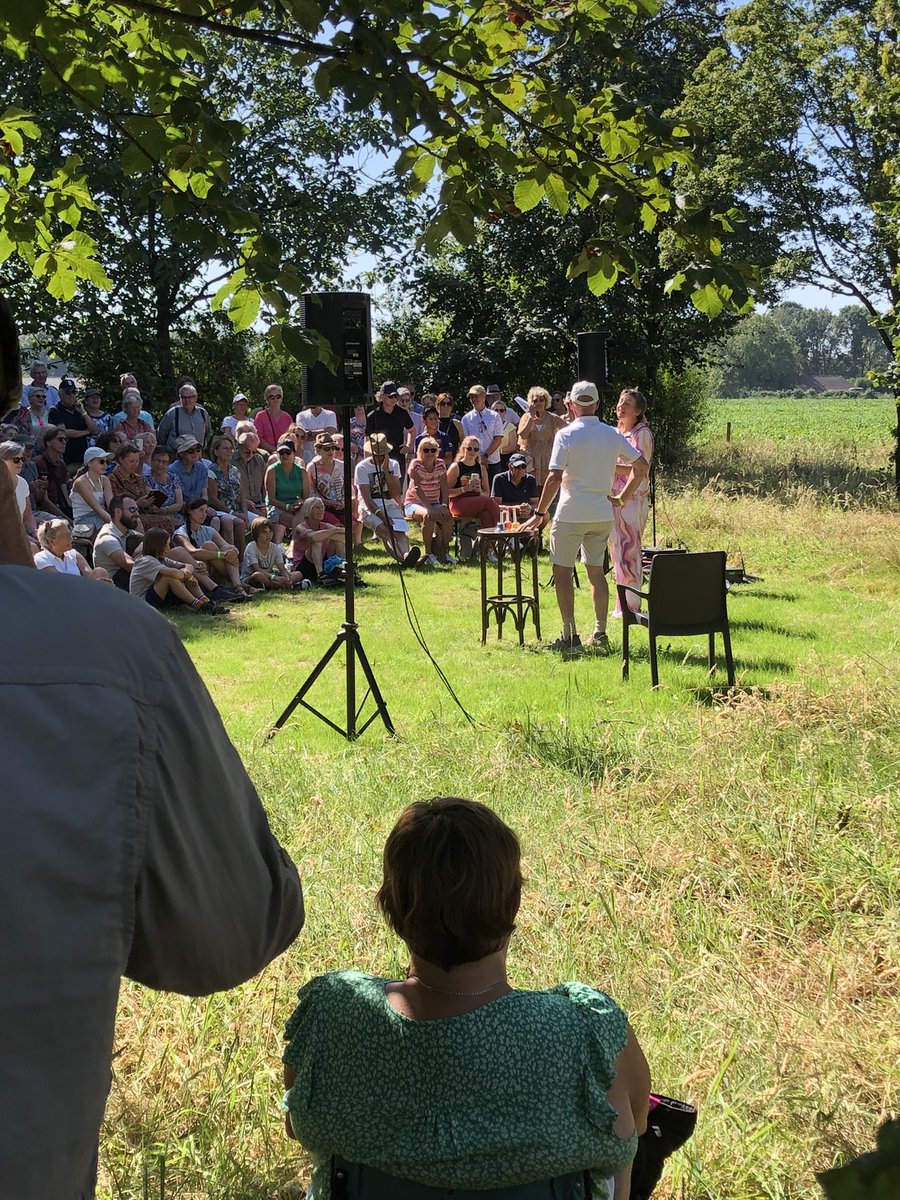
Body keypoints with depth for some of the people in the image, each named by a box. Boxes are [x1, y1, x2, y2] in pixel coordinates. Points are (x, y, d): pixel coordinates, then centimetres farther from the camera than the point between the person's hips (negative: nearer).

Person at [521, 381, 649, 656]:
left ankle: (570, 636, 0)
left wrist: (540, 513, -9)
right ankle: (600, 634, 13)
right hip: (602, 514, 5)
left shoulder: (566, 434, -9)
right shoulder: (612, 435, 5)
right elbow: (642, 465, 7)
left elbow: (554, 477, -16)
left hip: (571, 514, -5)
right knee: (596, 571, 13)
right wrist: (622, 498, 15)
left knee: (562, 571, 3)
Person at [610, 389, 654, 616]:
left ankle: (631, 605, -2)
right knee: (617, 550, 9)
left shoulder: (642, 433, -7)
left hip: (633, 498, -7)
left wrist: (611, 467, -17)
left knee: (629, 551, -7)